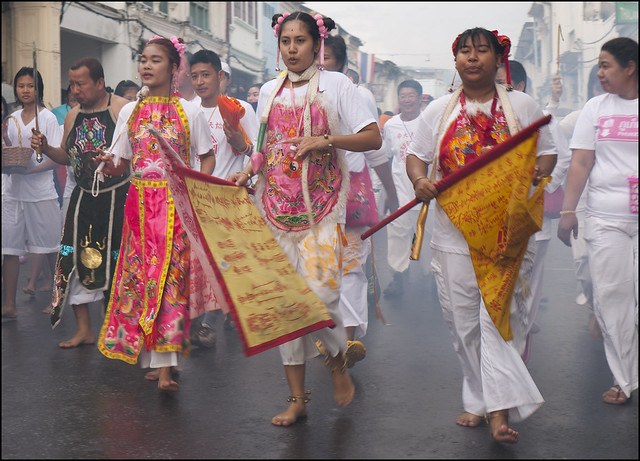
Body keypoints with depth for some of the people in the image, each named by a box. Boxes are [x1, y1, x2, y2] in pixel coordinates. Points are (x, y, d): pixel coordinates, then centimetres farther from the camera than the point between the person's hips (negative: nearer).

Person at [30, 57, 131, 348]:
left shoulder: (123, 109, -8)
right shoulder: (73, 116, 11)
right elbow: (66, 156, 20)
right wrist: (46, 148, 3)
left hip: (119, 196, -6)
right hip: (84, 198, 6)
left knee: (121, 262, -1)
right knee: (74, 258, 2)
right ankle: (84, 330, 14)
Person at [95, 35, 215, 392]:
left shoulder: (190, 112, 3)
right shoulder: (130, 112, 11)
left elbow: (208, 158, 8)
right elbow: (120, 165, 11)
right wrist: (110, 163, -12)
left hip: (178, 203, -3)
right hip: (141, 203, 3)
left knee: (171, 273, -10)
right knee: (141, 274, -1)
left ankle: (164, 364, -12)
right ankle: (163, 362, 7)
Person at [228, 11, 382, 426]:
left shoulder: (336, 84, 1)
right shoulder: (269, 91, 14)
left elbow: (373, 138, -6)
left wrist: (326, 140, -19)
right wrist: (247, 172, 3)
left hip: (321, 203, -4)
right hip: (277, 203, 4)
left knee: (320, 290, -16)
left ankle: (338, 360, 17)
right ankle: (298, 398, 10)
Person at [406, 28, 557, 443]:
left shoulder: (522, 106, 7)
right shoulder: (439, 110, 11)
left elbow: (547, 151, 11)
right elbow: (417, 154, 14)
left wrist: (538, 173, -11)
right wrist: (420, 180, -8)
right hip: (454, 229, 3)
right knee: (462, 318, 4)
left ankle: (500, 409, -14)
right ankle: (480, 400, 18)